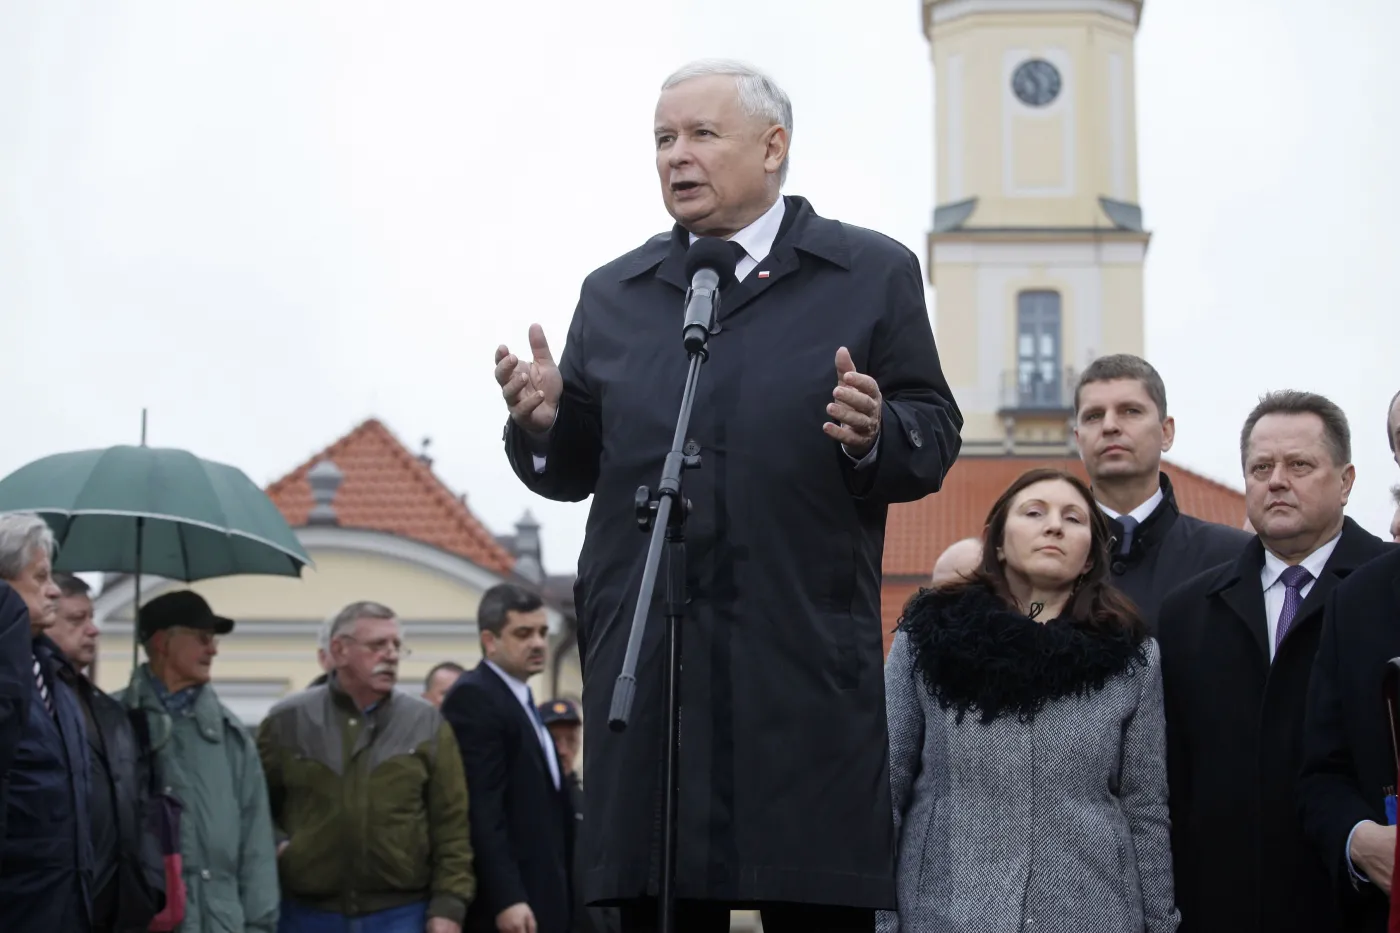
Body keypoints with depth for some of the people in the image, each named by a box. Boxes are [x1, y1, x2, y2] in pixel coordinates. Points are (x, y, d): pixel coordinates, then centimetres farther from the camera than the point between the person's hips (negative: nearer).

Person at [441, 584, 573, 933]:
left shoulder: (521, 700, 20)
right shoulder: (473, 699, -11)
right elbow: (480, 810, -19)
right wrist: (506, 899, -24)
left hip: (538, 900, 10)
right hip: (506, 904, -10)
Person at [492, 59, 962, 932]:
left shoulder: (875, 274, 8)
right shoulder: (614, 295, 17)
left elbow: (936, 439, 4)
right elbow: (572, 471, 16)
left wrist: (878, 435, -17)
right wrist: (546, 423, -6)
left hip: (806, 662, -3)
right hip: (645, 662, 3)